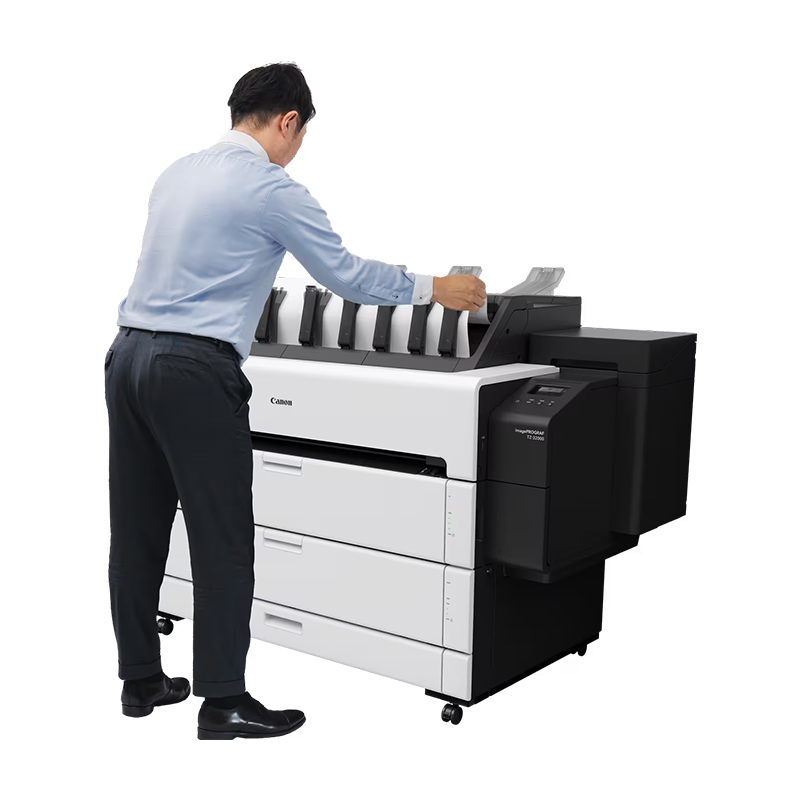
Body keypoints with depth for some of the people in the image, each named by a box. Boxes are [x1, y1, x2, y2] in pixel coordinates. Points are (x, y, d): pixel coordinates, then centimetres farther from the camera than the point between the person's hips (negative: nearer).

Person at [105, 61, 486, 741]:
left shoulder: (176, 173, 16)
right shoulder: (273, 188, -8)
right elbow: (346, 275, -2)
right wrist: (436, 288, 10)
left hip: (129, 354, 9)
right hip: (195, 371, -9)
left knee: (138, 530, 13)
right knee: (221, 537, -1)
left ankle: (141, 680, 24)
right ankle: (223, 702, 6)